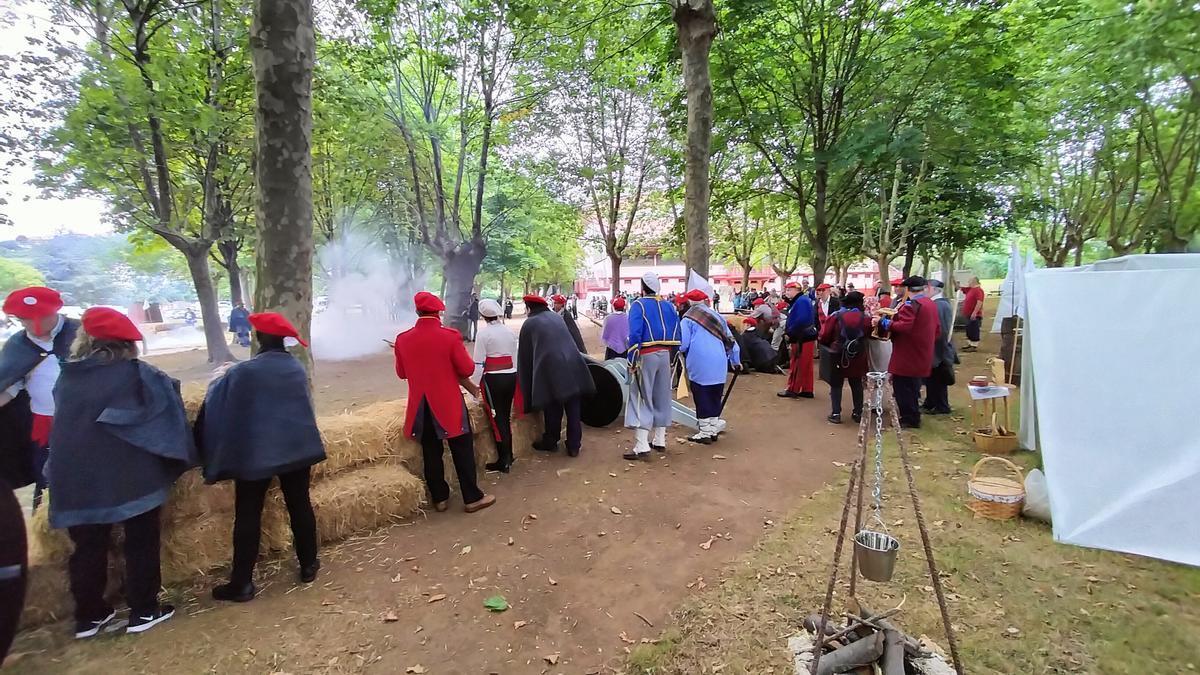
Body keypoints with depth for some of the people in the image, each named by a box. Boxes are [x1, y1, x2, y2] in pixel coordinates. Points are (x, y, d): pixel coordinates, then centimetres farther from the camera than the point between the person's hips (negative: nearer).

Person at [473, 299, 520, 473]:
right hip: (510, 376, 6)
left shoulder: (483, 334, -10)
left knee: (496, 419, 3)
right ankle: (508, 456, 26)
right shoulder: (509, 332, 6)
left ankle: (503, 462, 9)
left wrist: (476, 386, -4)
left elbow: (479, 363, -11)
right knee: (506, 417, 16)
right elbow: (515, 358, 11)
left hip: (492, 379, -5)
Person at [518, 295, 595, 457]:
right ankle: (574, 446, 15)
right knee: (573, 408, 9)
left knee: (552, 408, 11)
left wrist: (525, 381, 21)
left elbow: (525, 355, 11)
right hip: (573, 365, 4)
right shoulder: (557, 317, 19)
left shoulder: (529, 324, 7)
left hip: (550, 368, -4)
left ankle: (551, 442, 27)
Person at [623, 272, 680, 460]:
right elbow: (676, 334, 11)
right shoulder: (668, 306, 12)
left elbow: (635, 334, -17)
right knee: (661, 397, 15)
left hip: (646, 355, -6)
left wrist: (632, 361, -13)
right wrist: (671, 356, 16)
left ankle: (641, 447, -8)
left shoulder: (639, 305, -6)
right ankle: (660, 441, 26)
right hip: (665, 355, 6)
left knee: (641, 399, -4)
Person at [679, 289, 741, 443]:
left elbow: (682, 344, -8)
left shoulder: (688, 318, -1)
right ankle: (713, 429, 22)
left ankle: (705, 432, 7)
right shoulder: (717, 316, 14)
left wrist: (682, 351, 16)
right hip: (719, 365, 5)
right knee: (715, 397, 15)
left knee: (702, 398, 3)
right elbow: (730, 340, 17)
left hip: (699, 366, -5)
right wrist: (736, 361, 28)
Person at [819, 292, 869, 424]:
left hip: (838, 355, -2)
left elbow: (824, 336, -10)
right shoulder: (864, 318, -6)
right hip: (858, 357, 2)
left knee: (836, 384, 7)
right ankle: (858, 413, 22)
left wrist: (831, 344, 9)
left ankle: (836, 413, 4)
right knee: (857, 384, 16)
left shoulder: (835, 316, -10)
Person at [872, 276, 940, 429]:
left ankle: (908, 419, 3)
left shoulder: (911, 304, -17)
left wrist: (883, 321, -22)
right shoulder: (931, 304, 12)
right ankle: (913, 417, 26)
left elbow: (904, 326, -28)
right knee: (912, 386, 18)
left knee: (902, 386, -1)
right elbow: (937, 330, 16)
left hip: (907, 356, -9)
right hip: (921, 355, 9)